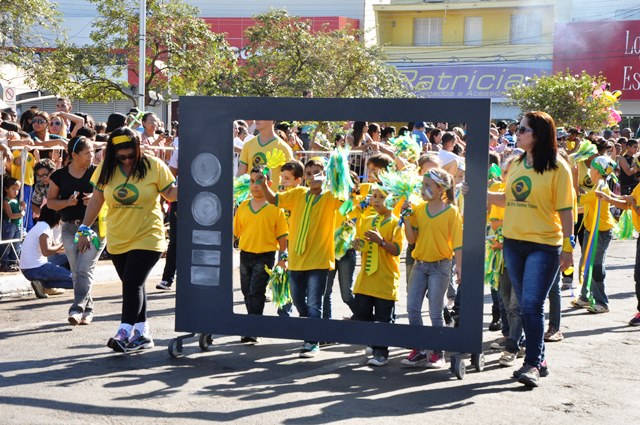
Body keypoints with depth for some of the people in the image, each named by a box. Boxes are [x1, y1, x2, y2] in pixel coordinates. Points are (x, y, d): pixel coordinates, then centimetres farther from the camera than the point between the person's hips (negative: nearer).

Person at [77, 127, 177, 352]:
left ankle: (125, 333, -12)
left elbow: (171, 193, -2)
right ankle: (142, 333, 21)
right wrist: (85, 229, 8)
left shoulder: (153, 166, -7)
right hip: (117, 240, 4)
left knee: (132, 283, -14)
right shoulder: (106, 169, 1)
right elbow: (96, 200, 9)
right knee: (132, 285, 11)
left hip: (147, 238, -4)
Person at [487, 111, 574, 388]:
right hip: (513, 243, 6)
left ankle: (532, 364, -4)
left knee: (532, 305, -12)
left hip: (543, 245, -6)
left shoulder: (557, 168, -8)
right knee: (525, 306, 11)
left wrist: (568, 246, -9)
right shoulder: (515, 165, 9)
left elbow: (565, 210, -8)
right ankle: (539, 359, 23)